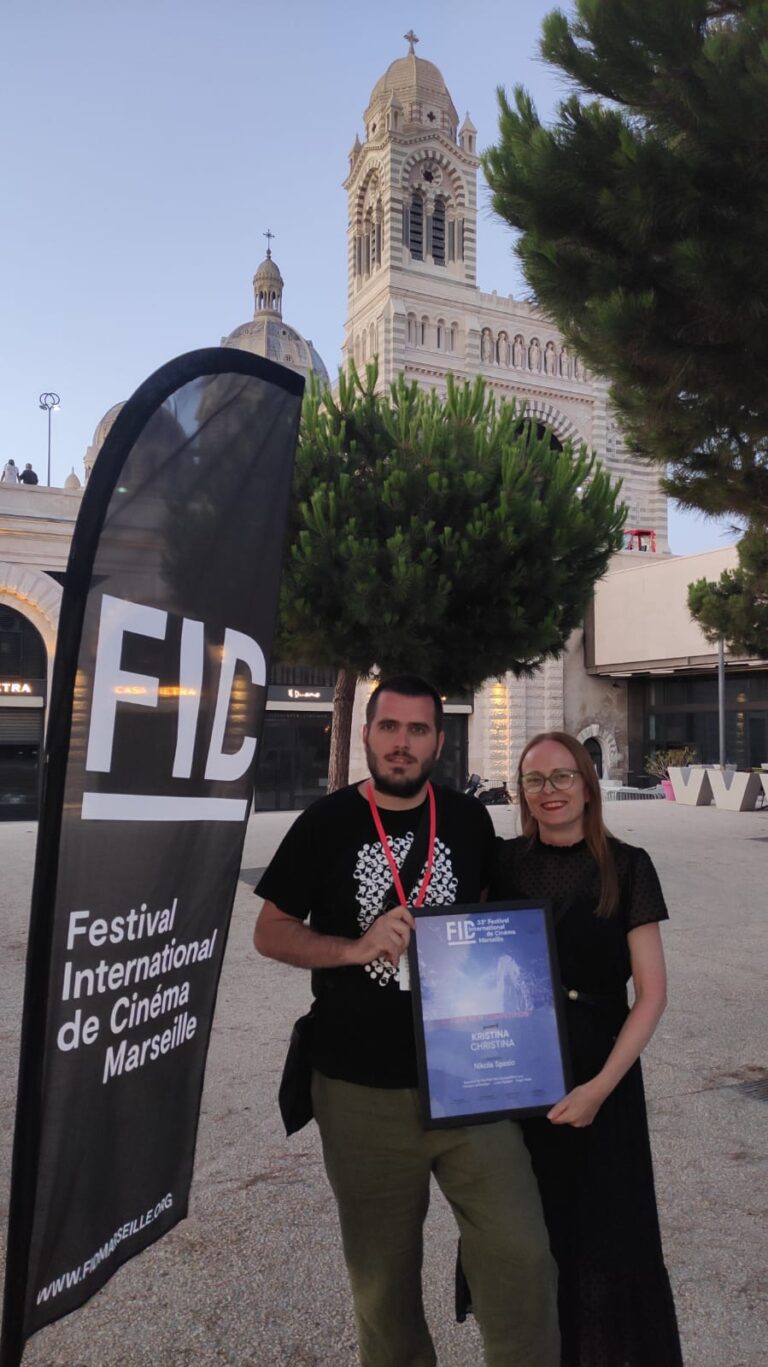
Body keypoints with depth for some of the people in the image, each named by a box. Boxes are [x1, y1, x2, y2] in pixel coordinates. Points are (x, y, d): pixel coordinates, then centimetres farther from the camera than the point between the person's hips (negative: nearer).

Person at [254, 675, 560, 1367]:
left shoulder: (468, 818, 2)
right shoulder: (326, 824, -4)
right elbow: (270, 932, 0)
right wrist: (357, 948, -16)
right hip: (362, 1090, -1)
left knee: (521, 1255, -6)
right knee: (383, 1275, 15)